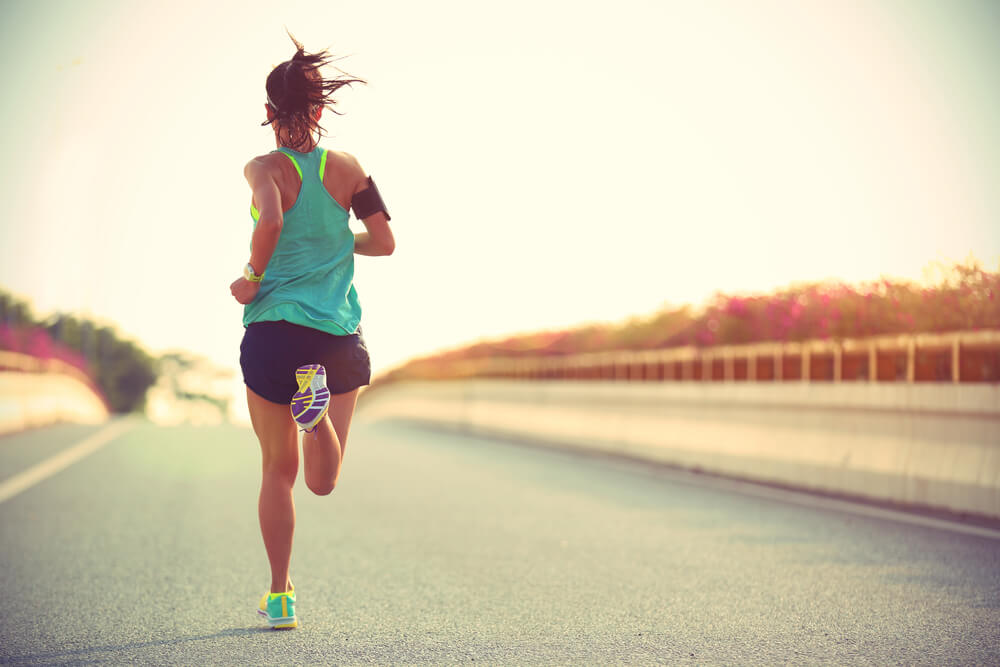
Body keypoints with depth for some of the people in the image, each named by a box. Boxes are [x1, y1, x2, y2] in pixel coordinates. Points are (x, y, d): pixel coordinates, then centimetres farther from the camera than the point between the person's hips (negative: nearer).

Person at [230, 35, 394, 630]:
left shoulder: (265, 169, -6)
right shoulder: (347, 168, 3)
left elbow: (271, 222, -26)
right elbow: (384, 242, 1)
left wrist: (253, 278, -10)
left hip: (274, 330, -2)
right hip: (340, 333, 2)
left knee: (279, 469, 12)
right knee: (323, 483, 10)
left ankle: (280, 597, 15)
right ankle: (319, 410, -22)